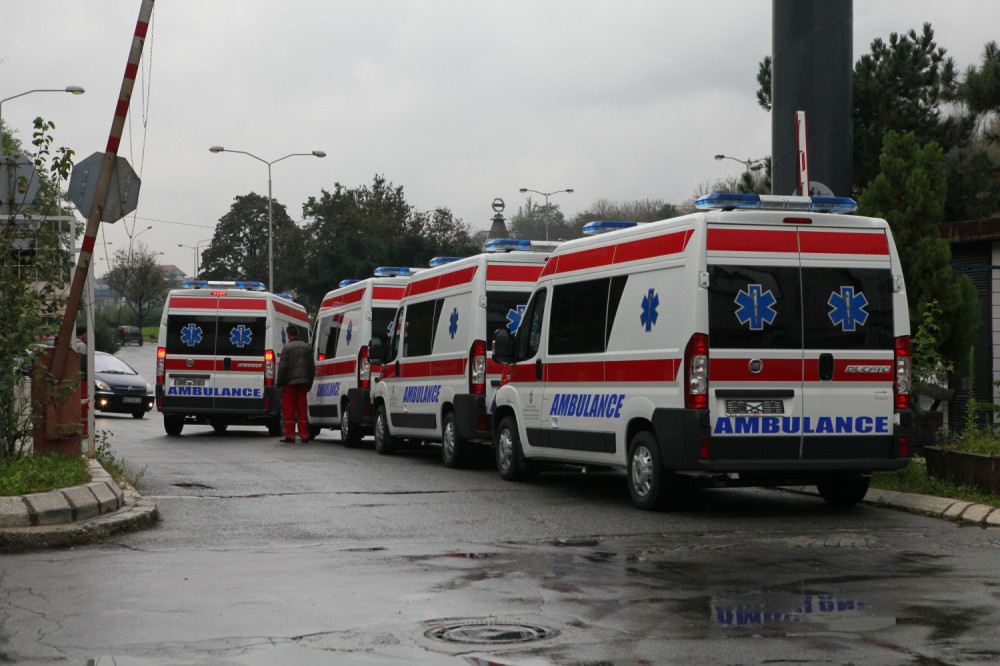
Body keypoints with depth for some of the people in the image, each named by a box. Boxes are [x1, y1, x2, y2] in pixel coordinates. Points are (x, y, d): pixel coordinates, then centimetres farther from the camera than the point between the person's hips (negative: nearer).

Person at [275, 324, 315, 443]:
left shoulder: (287, 347, -8)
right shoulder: (306, 347, 9)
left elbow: (283, 367, -11)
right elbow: (311, 367, 11)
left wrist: (278, 383, -3)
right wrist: (309, 383, 18)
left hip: (290, 382, -5)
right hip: (303, 382, 5)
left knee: (289, 410, 1)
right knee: (302, 409, 10)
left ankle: (290, 436, 0)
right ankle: (304, 436, 9)